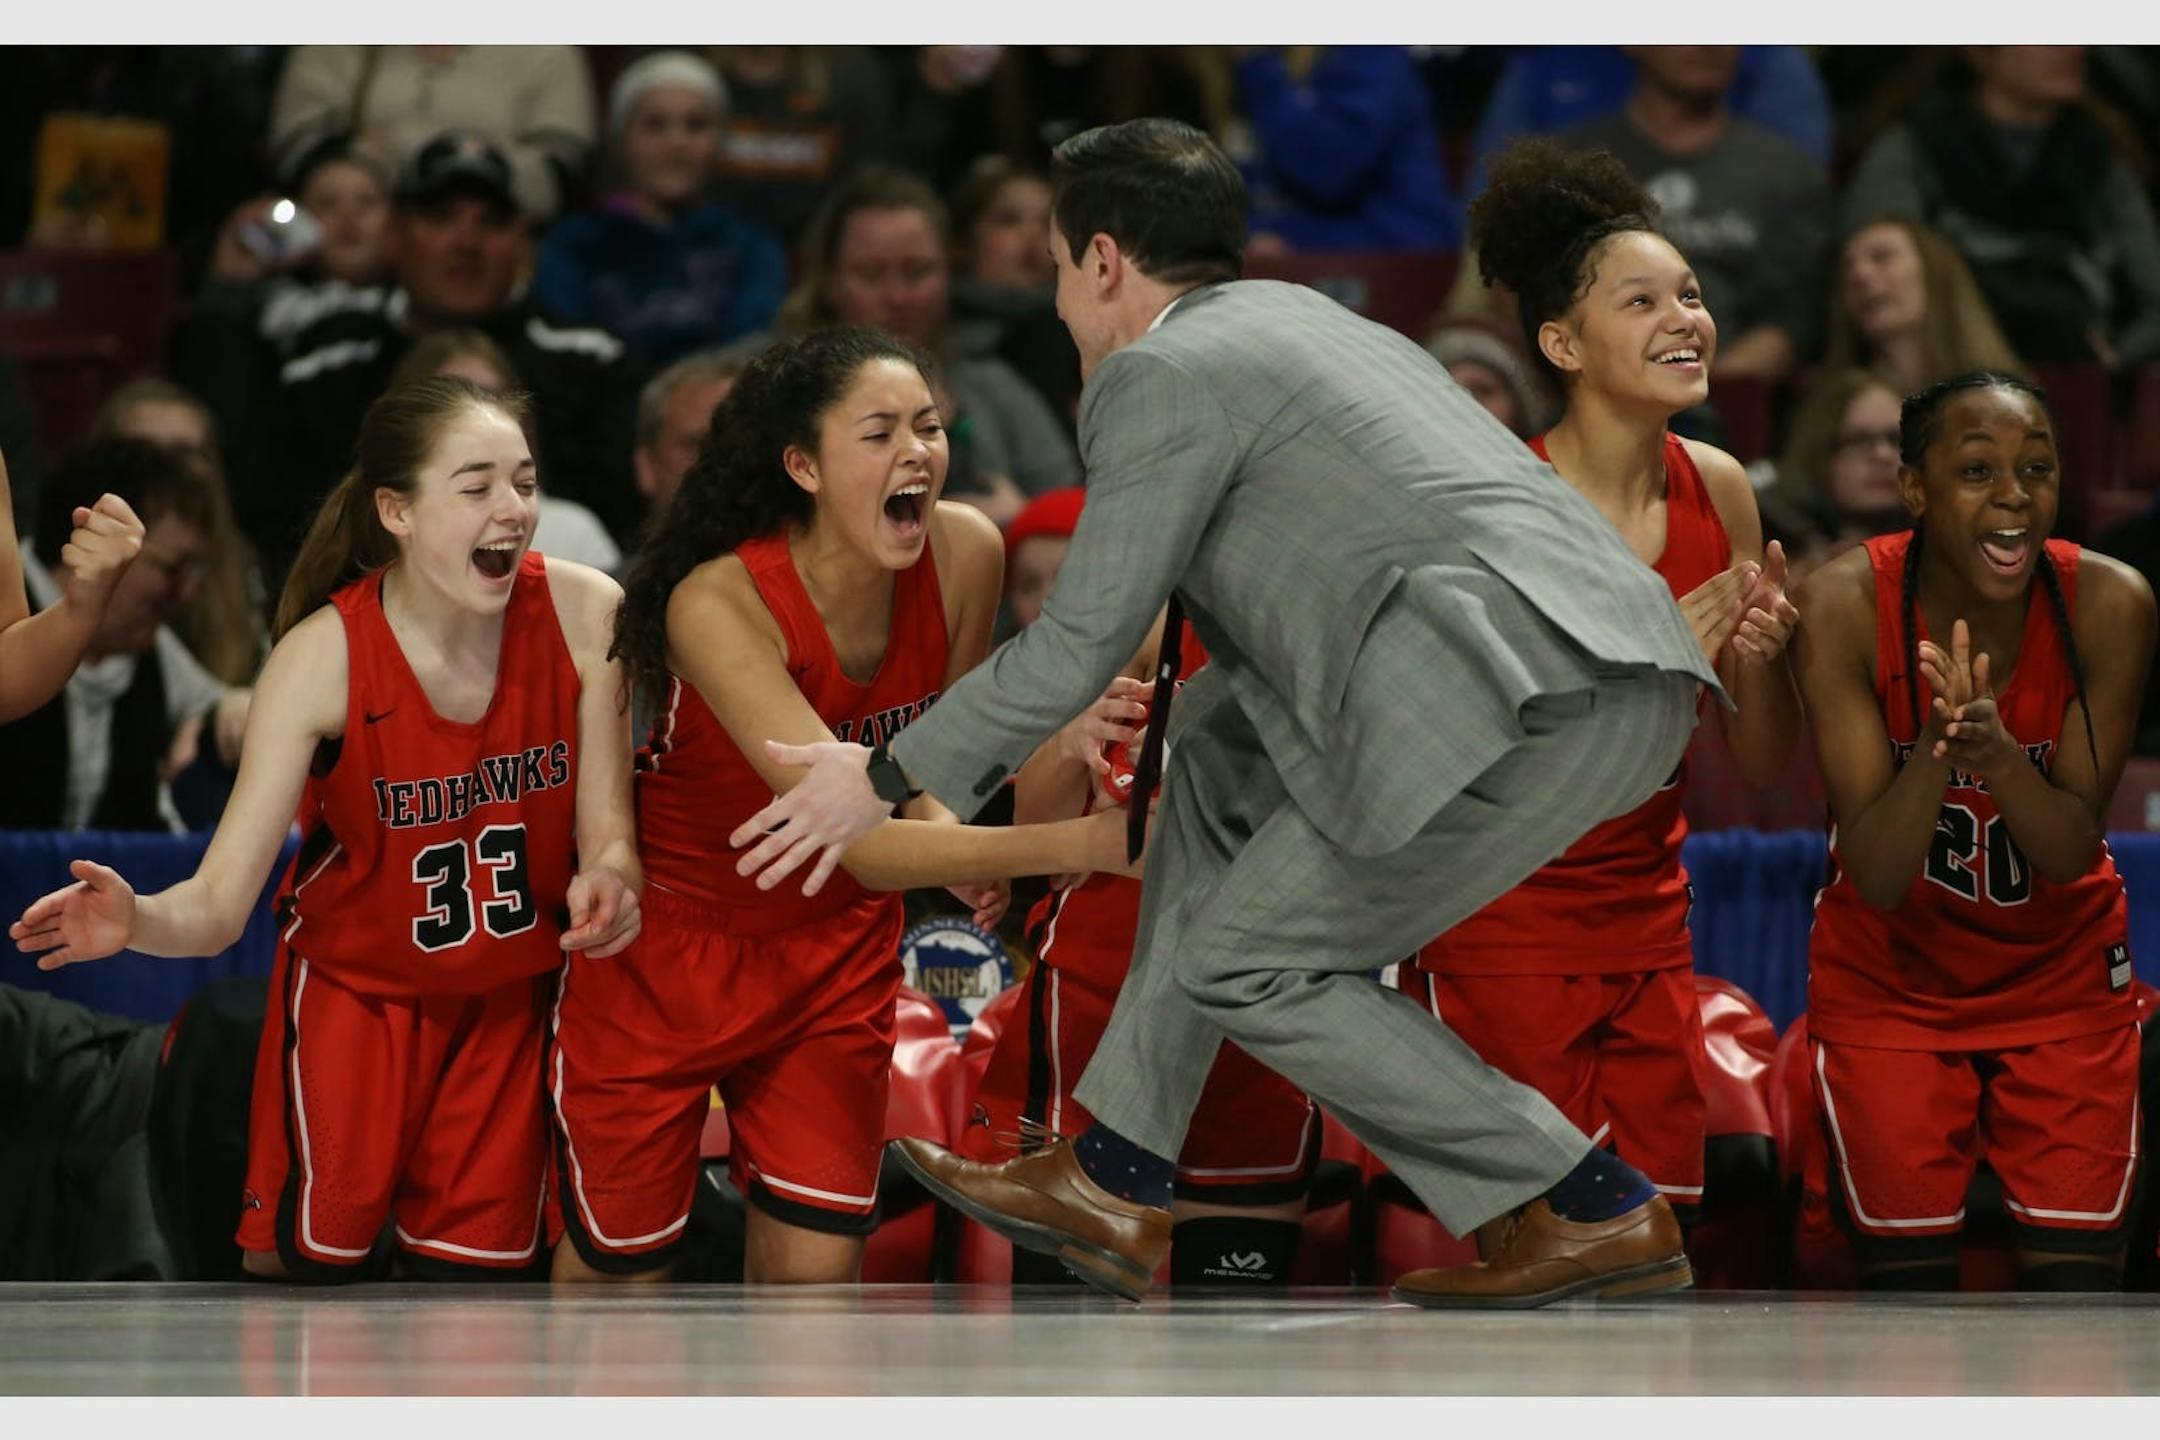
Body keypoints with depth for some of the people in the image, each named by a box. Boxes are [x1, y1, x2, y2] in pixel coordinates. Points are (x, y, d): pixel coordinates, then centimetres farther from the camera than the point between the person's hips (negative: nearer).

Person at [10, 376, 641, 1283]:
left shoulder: (583, 613, -16)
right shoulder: (323, 655, -23)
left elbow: (606, 831, -6)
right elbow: (218, 904, -26)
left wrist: (608, 879, -31)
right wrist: (137, 921, -49)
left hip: (513, 995, 2)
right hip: (355, 994, -2)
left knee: (469, 1277, 2)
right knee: (302, 1259, -8)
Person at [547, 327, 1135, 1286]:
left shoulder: (963, 556, -15)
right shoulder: (719, 601, -31)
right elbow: (857, 837, -38)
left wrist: (953, 845, -19)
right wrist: (1072, 844, -48)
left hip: (836, 945, 4)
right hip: (672, 944, -4)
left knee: (815, 1272, -4)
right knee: (618, 1264, 7)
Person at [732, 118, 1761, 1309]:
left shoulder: (1164, 373, 4)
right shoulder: (1314, 325, 30)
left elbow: (1079, 647, 5)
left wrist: (885, 779, 16)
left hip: (1524, 701, -9)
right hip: (1627, 682, 9)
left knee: (1247, 967, 4)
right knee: (1219, 762, 23)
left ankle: (1594, 1211, 4)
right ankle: (1110, 1185, 21)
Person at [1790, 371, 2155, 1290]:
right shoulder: (1846, 605, -23)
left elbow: (2071, 855, -18)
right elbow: (1878, 881, -24)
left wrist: (1996, 748, -37)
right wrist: (1935, 748, -43)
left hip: (2061, 967, 1)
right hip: (1890, 974, -1)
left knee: (2078, 1284, -3)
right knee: (1907, 1288, -1)